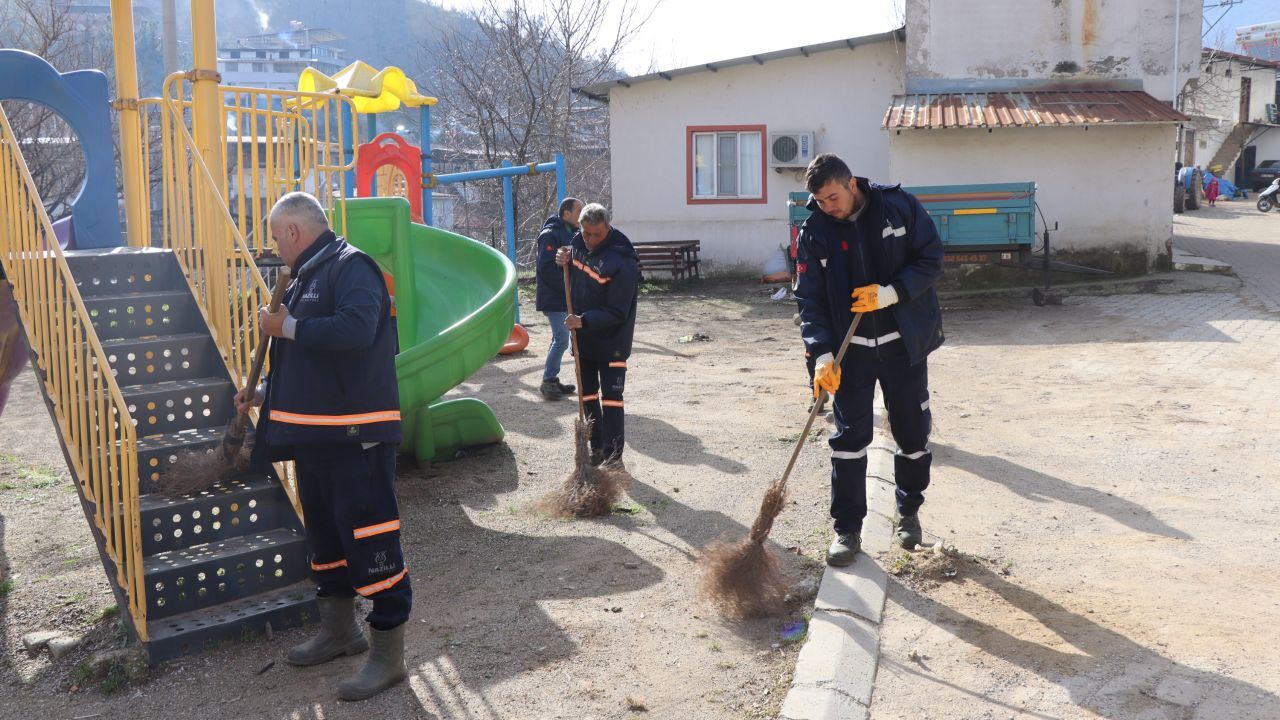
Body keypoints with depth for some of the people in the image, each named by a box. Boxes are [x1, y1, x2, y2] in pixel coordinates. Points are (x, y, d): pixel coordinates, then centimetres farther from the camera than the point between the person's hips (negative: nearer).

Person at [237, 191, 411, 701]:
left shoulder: (351, 267, -11)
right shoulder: (305, 277, 18)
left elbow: (354, 331, -29)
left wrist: (287, 327, -17)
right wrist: (264, 393, 22)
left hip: (356, 434, -10)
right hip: (312, 432, 10)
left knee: (369, 536, -7)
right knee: (324, 533, 18)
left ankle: (387, 652, 2)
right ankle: (339, 630, 33)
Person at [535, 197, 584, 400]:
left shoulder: (572, 234, 14)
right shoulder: (550, 235, -14)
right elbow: (547, 268, -21)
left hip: (568, 299, 9)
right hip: (554, 299, -9)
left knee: (560, 339, 13)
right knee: (562, 339, -12)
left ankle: (552, 380, 21)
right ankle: (548, 381, -2)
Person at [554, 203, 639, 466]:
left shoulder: (622, 263, -25)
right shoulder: (578, 242, -3)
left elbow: (616, 314, -25)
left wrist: (584, 321, -33)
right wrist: (565, 261, -5)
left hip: (611, 341, -7)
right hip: (583, 337, 8)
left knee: (611, 399, -6)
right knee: (587, 395, 15)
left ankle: (613, 454, 2)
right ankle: (597, 448, 27)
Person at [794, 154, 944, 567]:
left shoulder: (900, 207, -8)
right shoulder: (815, 232, -6)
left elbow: (932, 259, -5)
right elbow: (811, 299, -7)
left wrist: (891, 293, -21)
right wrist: (822, 354, -20)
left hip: (904, 343, 0)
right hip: (851, 348, 0)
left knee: (913, 432, 10)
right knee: (849, 436, -1)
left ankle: (909, 512, 31)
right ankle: (847, 529, 9)